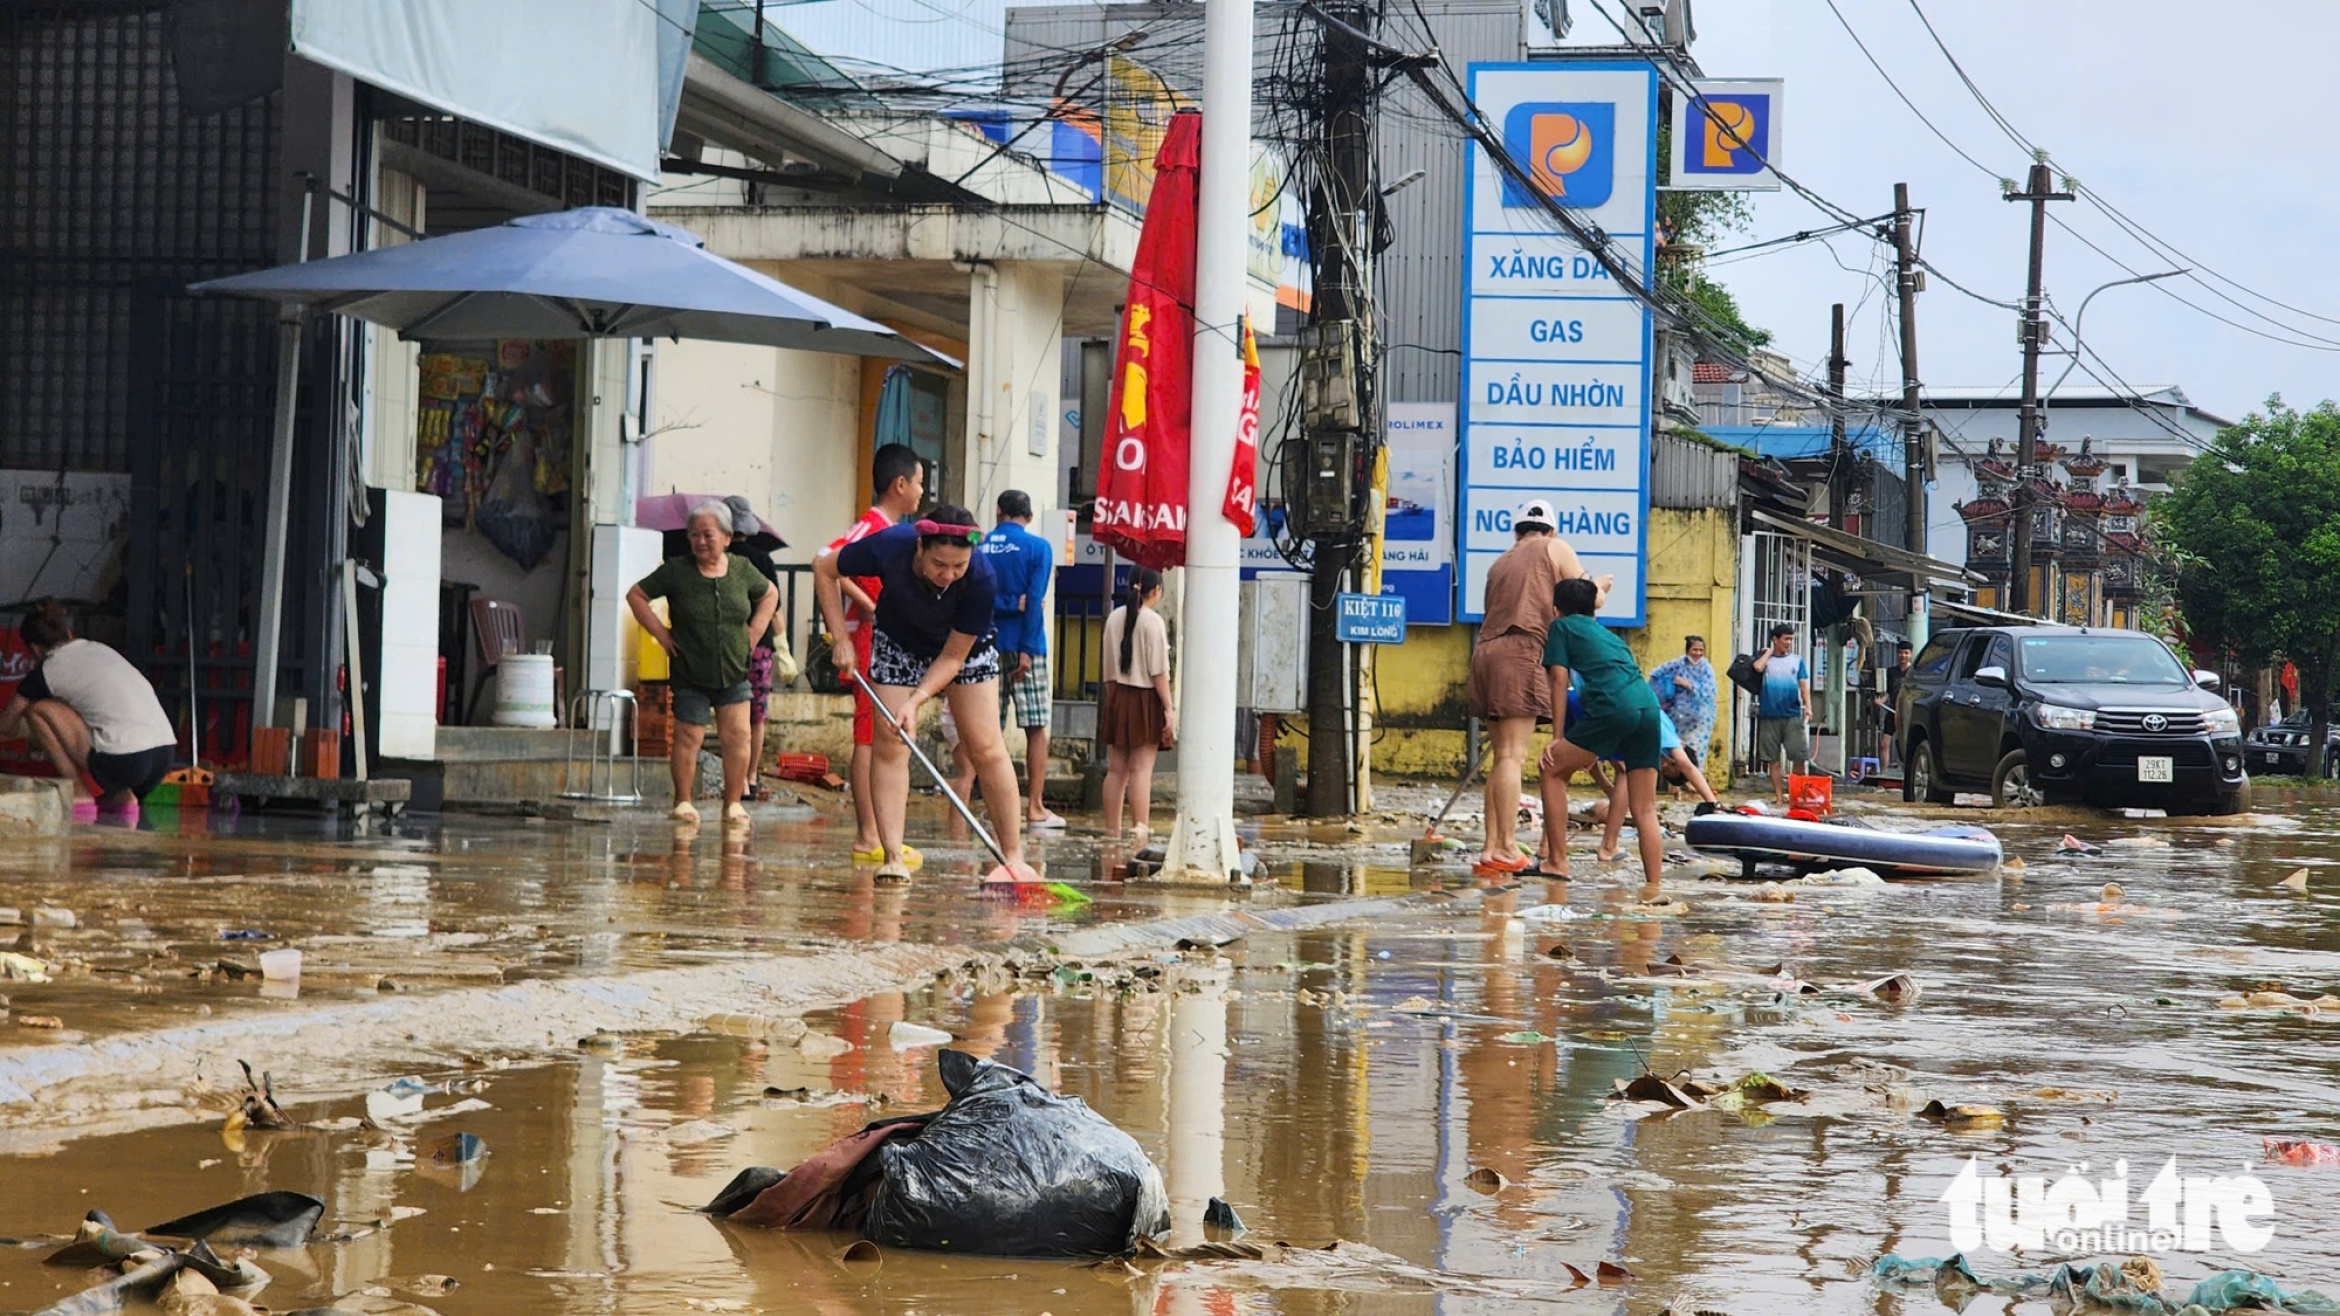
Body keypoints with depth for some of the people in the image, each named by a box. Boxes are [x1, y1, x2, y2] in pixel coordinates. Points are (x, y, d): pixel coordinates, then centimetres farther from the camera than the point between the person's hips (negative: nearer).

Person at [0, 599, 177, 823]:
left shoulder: (48, 671, 6)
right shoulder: (100, 649, 23)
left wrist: (21, 728, 44)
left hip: (123, 763, -7)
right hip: (164, 758, 7)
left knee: (37, 709, 6)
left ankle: (79, 797, 6)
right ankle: (122, 798, 15)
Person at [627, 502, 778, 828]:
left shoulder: (742, 569, 5)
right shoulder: (676, 571, -3)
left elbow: (770, 595, 23)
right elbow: (636, 595, 4)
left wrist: (754, 631, 10)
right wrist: (661, 633, -2)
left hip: (734, 674, 2)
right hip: (690, 675, -2)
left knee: (737, 736, -3)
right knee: (688, 738, -4)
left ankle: (733, 802, 7)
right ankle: (683, 801, 8)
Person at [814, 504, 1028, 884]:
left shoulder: (981, 579, -37)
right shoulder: (889, 546, -35)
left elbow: (953, 657, -25)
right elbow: (824, 569, -15)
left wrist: (916, 701, -36)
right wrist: (840, 637, -19)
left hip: (965, 645, -1)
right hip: (898, 643, 1)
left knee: (985, 746, -7)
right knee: (890, 743, -10)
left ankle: (1013, 855, -1)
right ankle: (892, 857, -10)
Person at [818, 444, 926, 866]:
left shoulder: (894, 530, 16)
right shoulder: (872, 526, -13)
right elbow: (823, 563, -26)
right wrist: (866, 605, -22)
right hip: (870, 646, -10)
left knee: (882, 741, 10)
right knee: (870, 739, -7)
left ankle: (874, 835, 14)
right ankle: (868, 838, -6)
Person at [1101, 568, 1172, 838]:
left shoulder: (1114, 618, 7)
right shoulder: (1153, 621, -11)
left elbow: (1108, 667, 11)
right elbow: (1159, 672, -12)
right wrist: (1169, 710, -9)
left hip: (1117, 695, 6)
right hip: (1145, 698, -6)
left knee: (1116, 769, 8)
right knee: (1141, 769, -7)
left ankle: (1112, 830, 11)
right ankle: (1141, 830, -11)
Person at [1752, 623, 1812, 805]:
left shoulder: (1797, 659, 12)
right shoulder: (1764, 658, 9)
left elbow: (1804, 684, 7)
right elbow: (1758, 667, -14)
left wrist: (1808, 706, -6)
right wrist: (1769, 651, 1)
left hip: (1793, 715, 1)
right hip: (1769, 715, -1)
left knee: (1800, 756, -5)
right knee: (1774, 759, 2)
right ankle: (1779, 796, 6)